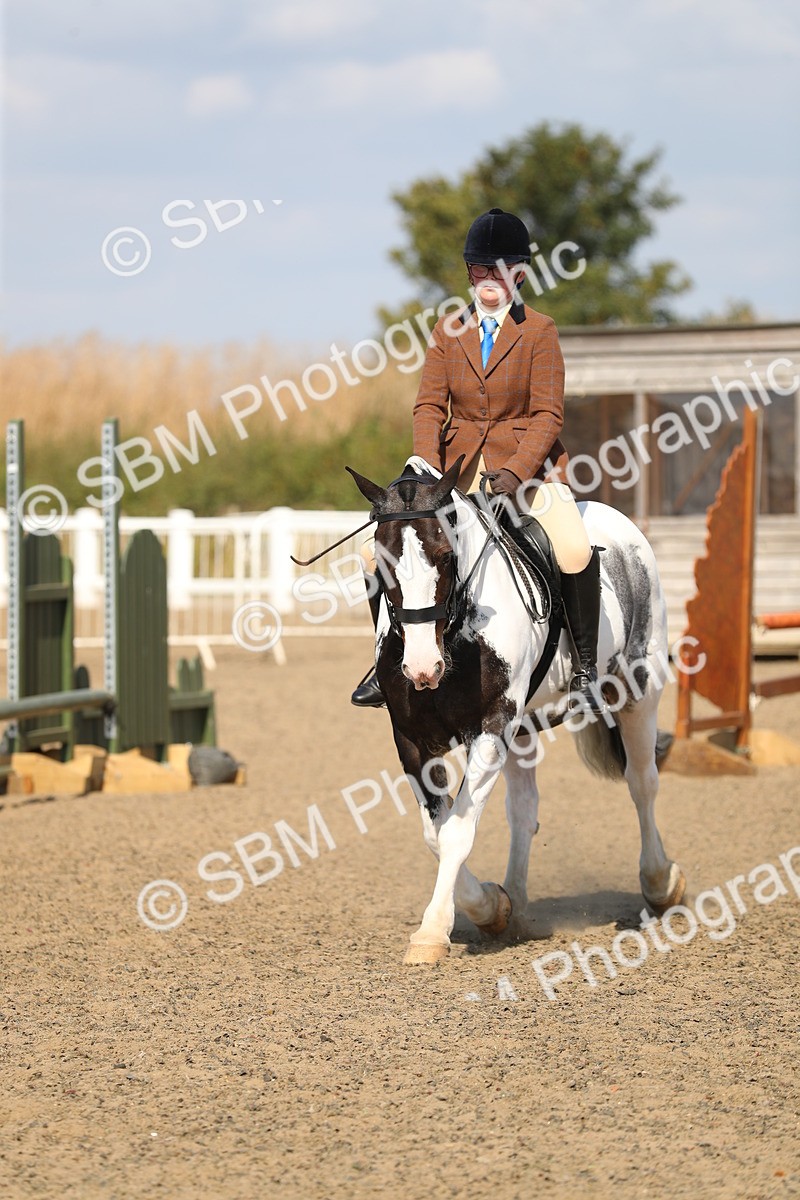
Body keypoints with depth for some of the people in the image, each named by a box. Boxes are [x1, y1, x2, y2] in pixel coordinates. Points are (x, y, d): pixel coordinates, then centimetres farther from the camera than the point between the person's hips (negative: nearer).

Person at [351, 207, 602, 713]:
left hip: (527, 463, -3)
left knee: (576, 550, -28)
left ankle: (585, 669, -14)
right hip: (461, 463, 3)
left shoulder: (539, 331, -1)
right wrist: (428, 469, -16)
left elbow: (548, 414, -8)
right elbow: (430, 405, 2)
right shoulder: (449, 331, 8)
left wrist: (515, 472, -23)